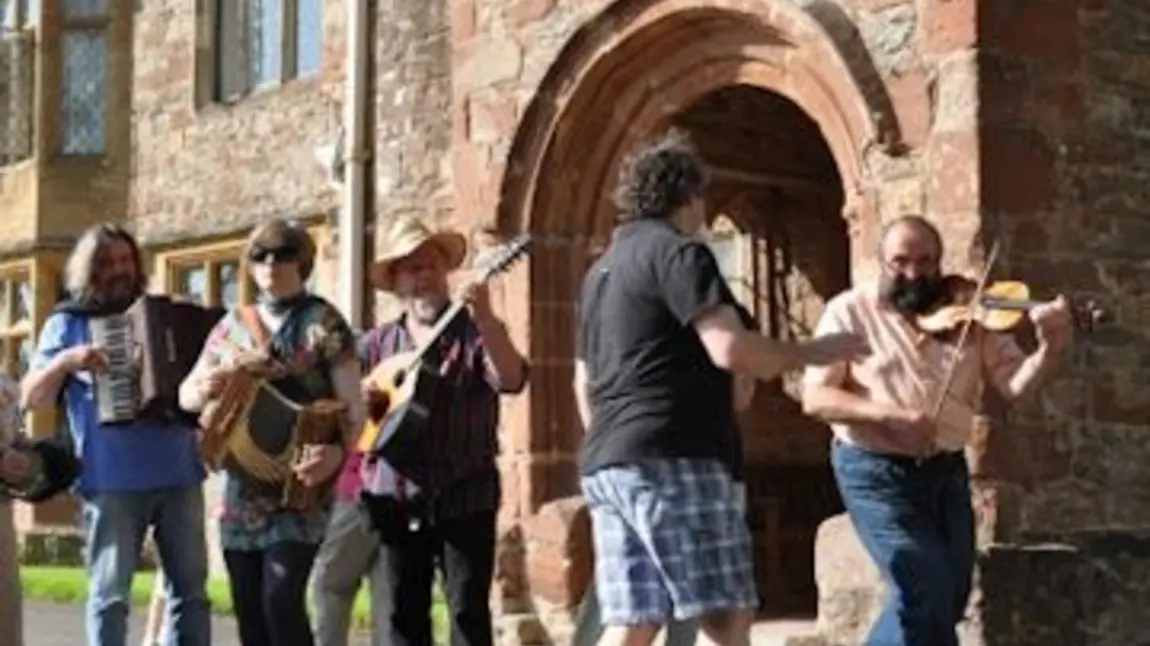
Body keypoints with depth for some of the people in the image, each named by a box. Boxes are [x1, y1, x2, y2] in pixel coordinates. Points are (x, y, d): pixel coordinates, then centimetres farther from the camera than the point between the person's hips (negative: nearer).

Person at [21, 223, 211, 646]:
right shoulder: (68, 323, 7)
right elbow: (31, 398, -1)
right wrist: (66, 361, -18)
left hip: (178, 474, 4)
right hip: (111, 481, -3)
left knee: (192, 588, 6)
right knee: (110, 593, -5)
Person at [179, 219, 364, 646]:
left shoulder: (322, 321, -2)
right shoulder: (232, 324, 11)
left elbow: (353, 406, -6)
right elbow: (185, 393, 15)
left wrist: (337, 453, -26)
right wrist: (203, 390, -9)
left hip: (300, 488, -5)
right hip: (242, 489, 5)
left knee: (281, 599, -16)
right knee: (249, 610, 6)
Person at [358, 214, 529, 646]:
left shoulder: (475, 331, 0)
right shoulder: (379, 342, 11)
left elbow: (512, 380, -18)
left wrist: (484, 319, -32)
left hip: (464, 496, -4)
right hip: (397, 498, 4)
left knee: (469, 611, -4)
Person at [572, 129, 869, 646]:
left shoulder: (602, 269, 22)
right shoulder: (678, 252, -5)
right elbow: (731, 351, -18)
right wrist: (812, 352, -4)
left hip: (609, 464, 9)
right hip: (673, 460, -9)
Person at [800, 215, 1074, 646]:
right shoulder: (850, 311, -4)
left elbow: (1015, 383, -4)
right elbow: (815, 398, -11)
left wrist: (1050, 347, -25)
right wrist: (890, 415, -24)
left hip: (947, 471, 5)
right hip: (877, 472, -4)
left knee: (950, 601, 11)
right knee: (928, 594, -14)